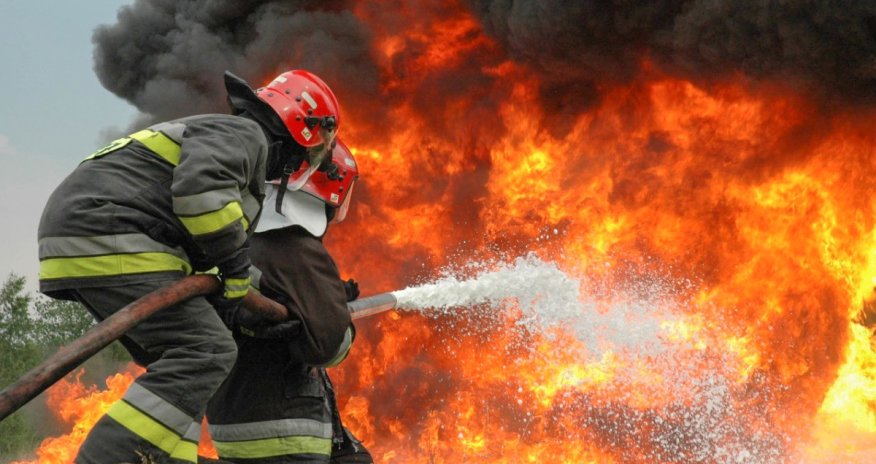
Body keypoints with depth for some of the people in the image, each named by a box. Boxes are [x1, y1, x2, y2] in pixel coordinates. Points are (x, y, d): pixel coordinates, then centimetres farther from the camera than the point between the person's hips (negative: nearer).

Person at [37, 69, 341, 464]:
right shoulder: (245, 133, -2)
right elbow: (201, 184, -24)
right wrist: (236, 264, -12)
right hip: (108, 241, -11)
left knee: (178, 362, 14)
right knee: (205, 350, -17)